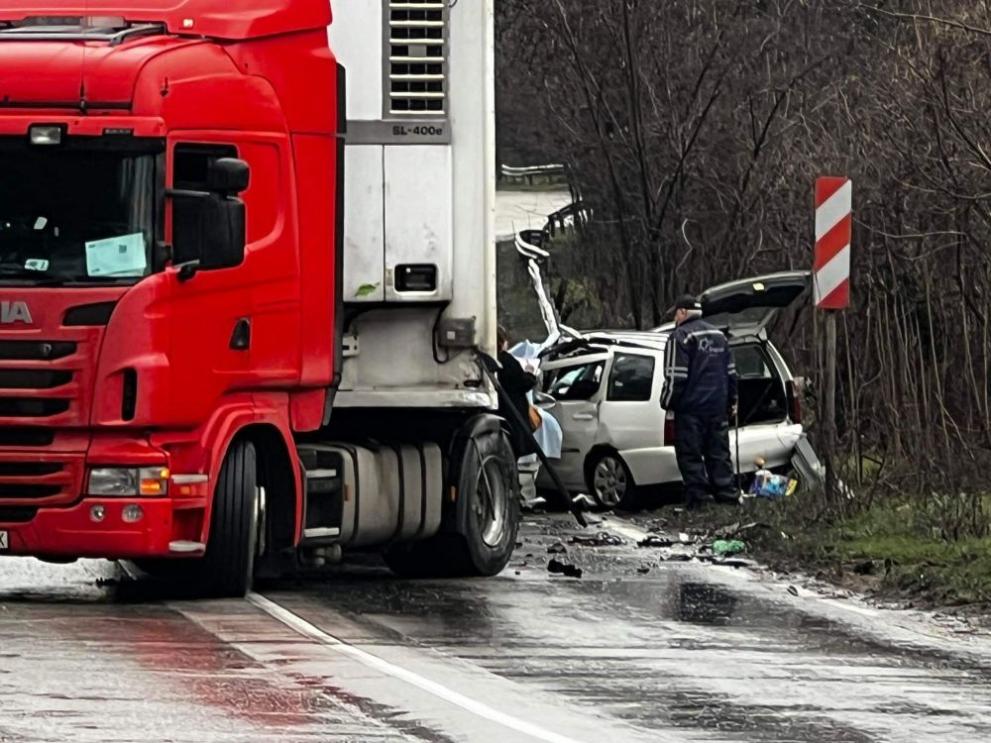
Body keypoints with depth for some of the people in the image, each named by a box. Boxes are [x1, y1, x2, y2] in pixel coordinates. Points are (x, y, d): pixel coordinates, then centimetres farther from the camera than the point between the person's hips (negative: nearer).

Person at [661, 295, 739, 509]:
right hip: (717, 407, 7)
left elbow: (676, 376, -15)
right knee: (719, 453, 11)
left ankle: (697, 498, -5)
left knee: (690, 455, -3)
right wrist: (731, 401, 28)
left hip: (691, 408, -7)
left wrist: (668, 403, -5)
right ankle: (728, 496, 9)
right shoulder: (718, 336, 15)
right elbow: (731, 372, 20)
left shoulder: (681, 337, -11)